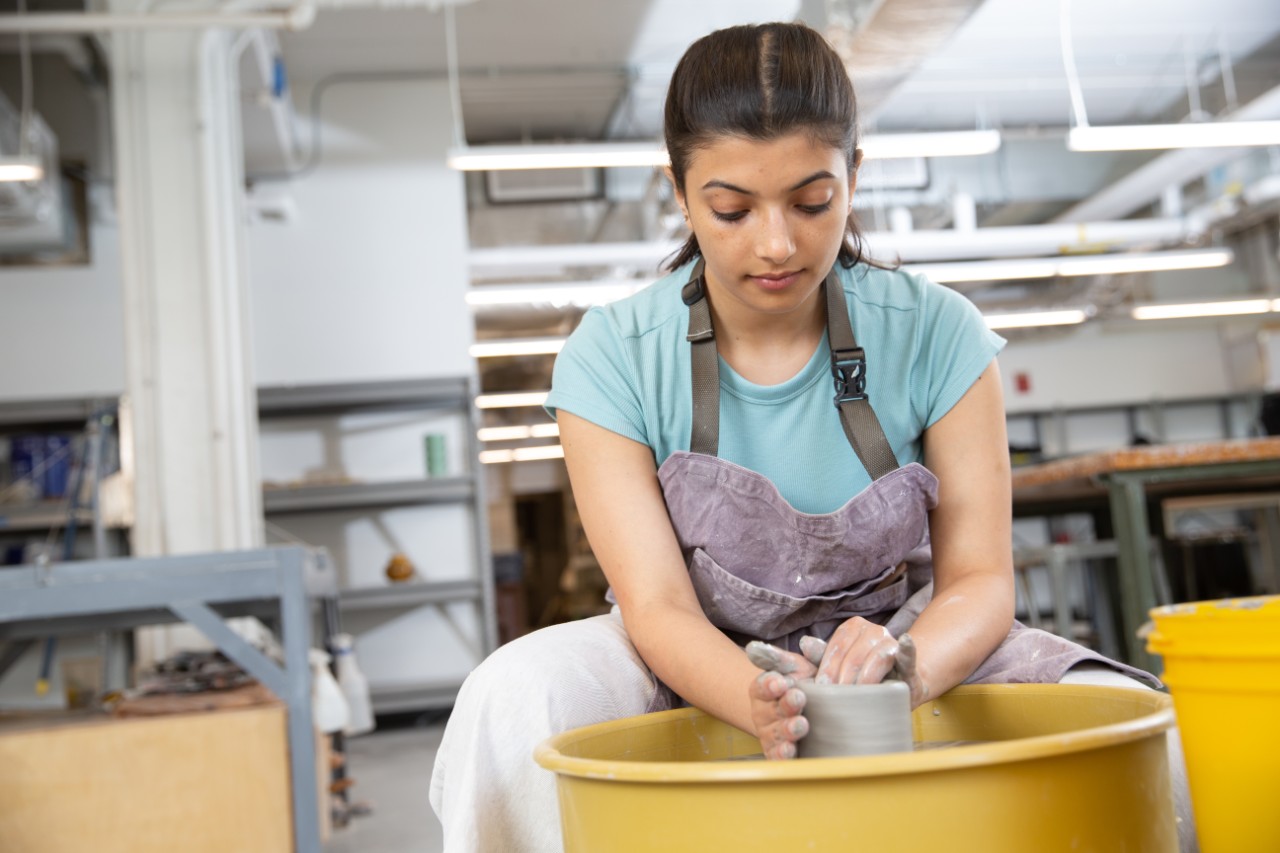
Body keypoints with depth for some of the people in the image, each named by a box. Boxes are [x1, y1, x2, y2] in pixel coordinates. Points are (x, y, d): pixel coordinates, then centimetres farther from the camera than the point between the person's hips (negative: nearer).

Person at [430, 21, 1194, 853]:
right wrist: (763, 705, -41)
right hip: (703, 668, 0)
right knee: (514, 700, -31)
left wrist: (907, 662, -36)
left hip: (900, 637, 1)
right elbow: (657, 604, -18)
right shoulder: (612, 357, -15)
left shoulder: (936, 333, -12)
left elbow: (979, 578, -11)